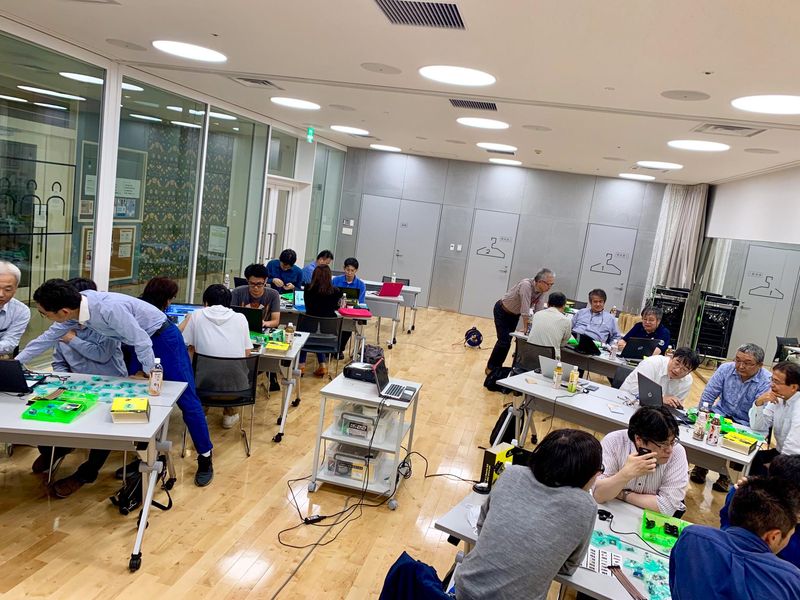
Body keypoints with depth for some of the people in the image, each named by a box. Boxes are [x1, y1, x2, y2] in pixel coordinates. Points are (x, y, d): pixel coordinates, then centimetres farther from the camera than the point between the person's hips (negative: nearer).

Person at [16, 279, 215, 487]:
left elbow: (142, 342, -27)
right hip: (142, 341, 9)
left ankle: (205, 459, 8)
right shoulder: (75, 305, -9)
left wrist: (149, 373, -11)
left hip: (164, 339, -9)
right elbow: (50, 336, 9)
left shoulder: (109, 308, -35)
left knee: (186, 400, -4)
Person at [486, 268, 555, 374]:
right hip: (502, 311, -7)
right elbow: (525, 310, -36)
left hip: (515, 314, 7)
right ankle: (490, 368, 5)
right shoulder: (526, 285, -36)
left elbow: (539, 310, -13)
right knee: (504, 341, -11)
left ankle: (497, 367, 25)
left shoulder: (544, 290, -14)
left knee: (507, 341, 11)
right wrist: (525, 327, -31)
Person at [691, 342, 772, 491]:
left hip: (744, 424, -3)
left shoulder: (767, 381, -16)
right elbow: (707, 397, -2)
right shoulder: (726, 369, -6)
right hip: (721, 414, 3)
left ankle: (726, 475, 3)